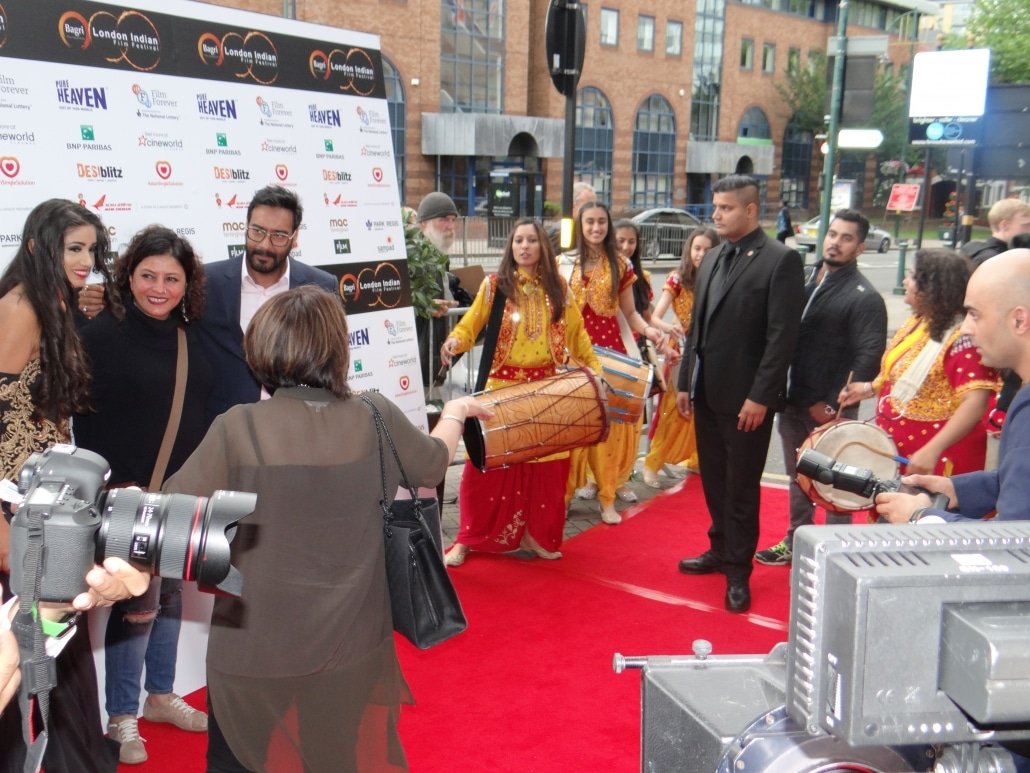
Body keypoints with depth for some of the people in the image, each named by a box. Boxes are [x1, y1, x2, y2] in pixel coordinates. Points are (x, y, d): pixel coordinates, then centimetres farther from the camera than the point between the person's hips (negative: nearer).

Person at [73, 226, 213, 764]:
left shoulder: (188, 334, 7)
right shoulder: (103, 335, -12)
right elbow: (89, 422, -13)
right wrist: (114, 488, -18)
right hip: (130, 495, -6)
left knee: (171, 594, 16)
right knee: (137, 603, -1)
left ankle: (160, 696, 32)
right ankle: (121, 718, 15)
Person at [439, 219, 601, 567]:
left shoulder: (557, 287, 7)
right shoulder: (495, 285, -2)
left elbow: (576, 332, 13)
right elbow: (470, 324, -6)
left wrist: (595, 368, 8)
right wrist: (455, 341, -27)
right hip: (502, 387, -3)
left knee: (546, 466, 5)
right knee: (488, 464, -4)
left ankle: (536, 534, 20)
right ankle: (468, 538, 7)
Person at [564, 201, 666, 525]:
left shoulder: (620, 265, 7)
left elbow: (628, 311, 6)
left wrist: (647, 329, -12)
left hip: (610, 349, 1)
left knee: (610, 422, 0)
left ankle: (607, 495, 7)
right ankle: (571, 485, 11)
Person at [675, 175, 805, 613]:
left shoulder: (781, 261, -10)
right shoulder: (712, 260, 13)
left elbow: (782, 336, -15)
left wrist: (760, 397, -19)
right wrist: (685, 383, 12)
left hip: (746, 397, -7)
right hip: (707, 393, 7)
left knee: (741, 488, 3)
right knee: (714, 481, 16)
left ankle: (738, 572, 15)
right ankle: (720, 550, 32)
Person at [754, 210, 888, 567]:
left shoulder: (864, 297, -10)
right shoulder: (806, 280, 9)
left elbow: (869, 357, -16)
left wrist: (834, 405, -17)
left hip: (830, 410, -6)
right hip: (794, 402, 7)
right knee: (798, 479, 18)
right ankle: (795, 544, 31)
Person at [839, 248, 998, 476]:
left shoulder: (962, 338, -23)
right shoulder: (917, 321, 5)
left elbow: (975, 402, -32)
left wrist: (932, 450, -39)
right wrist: (870, 388, 7)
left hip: (936, 459, -8)